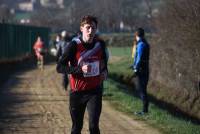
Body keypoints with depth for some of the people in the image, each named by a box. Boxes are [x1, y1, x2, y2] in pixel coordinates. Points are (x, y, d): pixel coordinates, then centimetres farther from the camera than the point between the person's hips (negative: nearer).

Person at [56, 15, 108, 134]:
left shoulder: (100, 45, 2)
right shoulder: (74, 45, -10)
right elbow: (60, 67, -13)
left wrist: (105, 71, 1)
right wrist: (80, 69, -25)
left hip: (95, 91, 1)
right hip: (77, 92, -1)